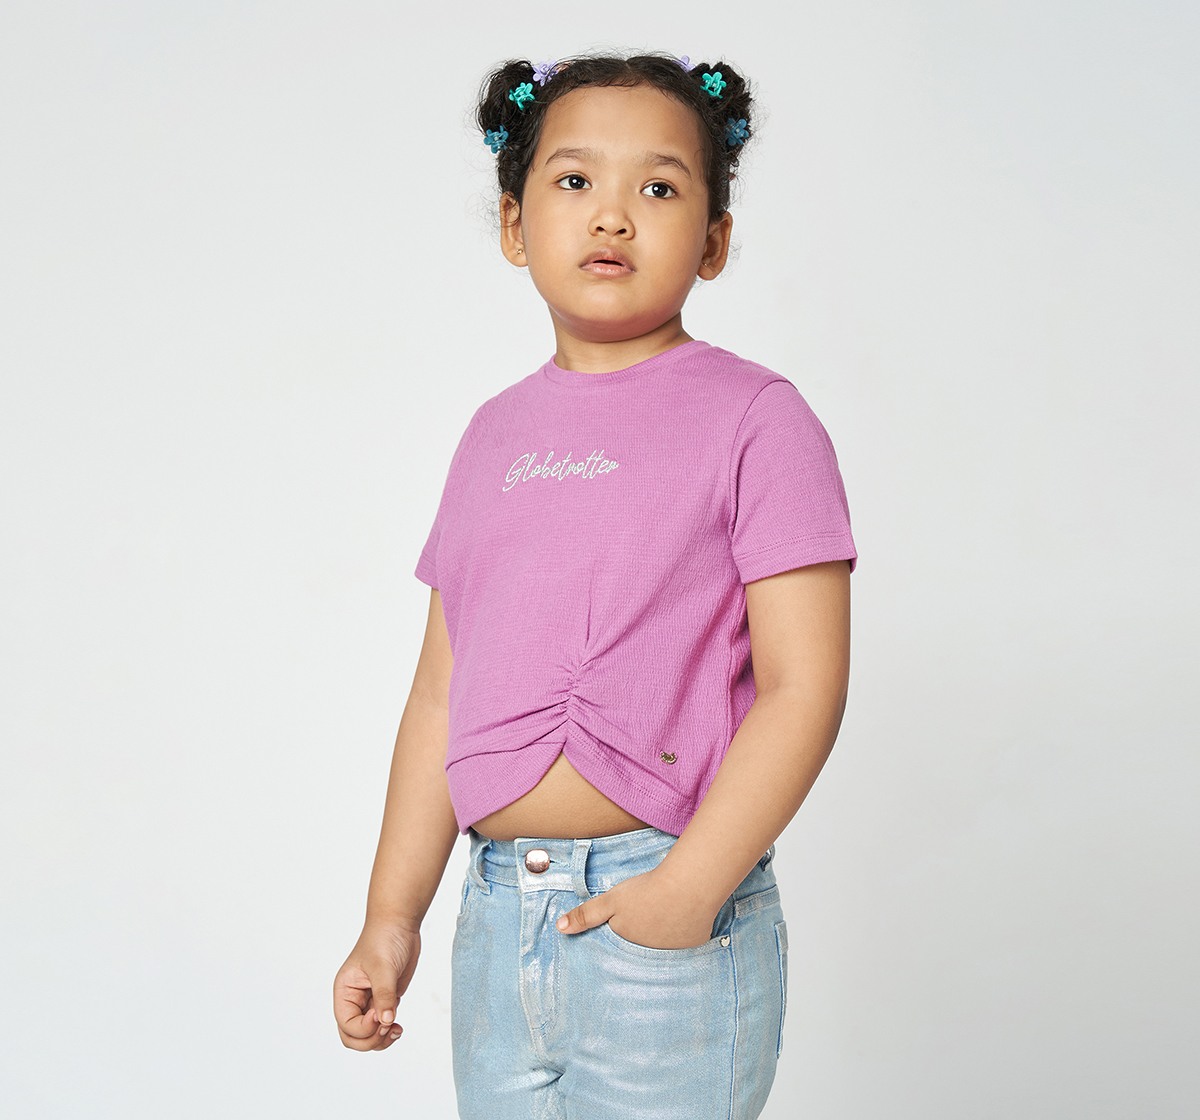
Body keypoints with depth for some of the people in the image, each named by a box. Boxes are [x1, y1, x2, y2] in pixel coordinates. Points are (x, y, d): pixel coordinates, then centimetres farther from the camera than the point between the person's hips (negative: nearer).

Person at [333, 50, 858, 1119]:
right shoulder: (496, 434, 10)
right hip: (498, 919, 5)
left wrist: (691, 886, -18)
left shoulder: (753, 418, -6)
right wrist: (392, 916, 11)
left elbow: (803, 687, -11)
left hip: (670, 924, -5)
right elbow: (441, 693, 12)